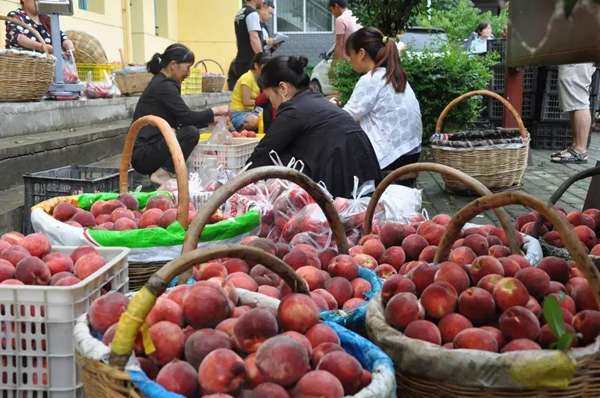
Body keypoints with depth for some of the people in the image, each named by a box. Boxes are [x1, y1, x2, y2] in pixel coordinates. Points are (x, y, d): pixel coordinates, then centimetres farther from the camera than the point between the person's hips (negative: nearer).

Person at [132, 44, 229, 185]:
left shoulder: (160, 83, 17)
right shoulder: (164, 86, -13)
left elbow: (181, 120, 20)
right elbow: (188, 117, -17)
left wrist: (210, 119, 15)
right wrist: (214, 111, -3)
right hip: (143, 154, -10)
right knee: (191, 133, -22)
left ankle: (160, 171, 6)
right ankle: (162, 173, -13)